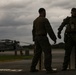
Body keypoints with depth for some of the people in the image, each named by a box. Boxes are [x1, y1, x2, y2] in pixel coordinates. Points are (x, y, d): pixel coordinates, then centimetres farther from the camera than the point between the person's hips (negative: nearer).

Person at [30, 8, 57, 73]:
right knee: (48, 53, -7)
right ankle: (48, 69, -12)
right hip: (43, 38, -8)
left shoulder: (35, 20, 15)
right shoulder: (45, 20, -11)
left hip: (37, 38, 8)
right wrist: (54, 38, -10)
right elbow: (49, 30, -15)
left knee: (37, 53, 10)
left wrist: (34, 40, 23)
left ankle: (33, 68, 8)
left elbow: (34, 31, 18)